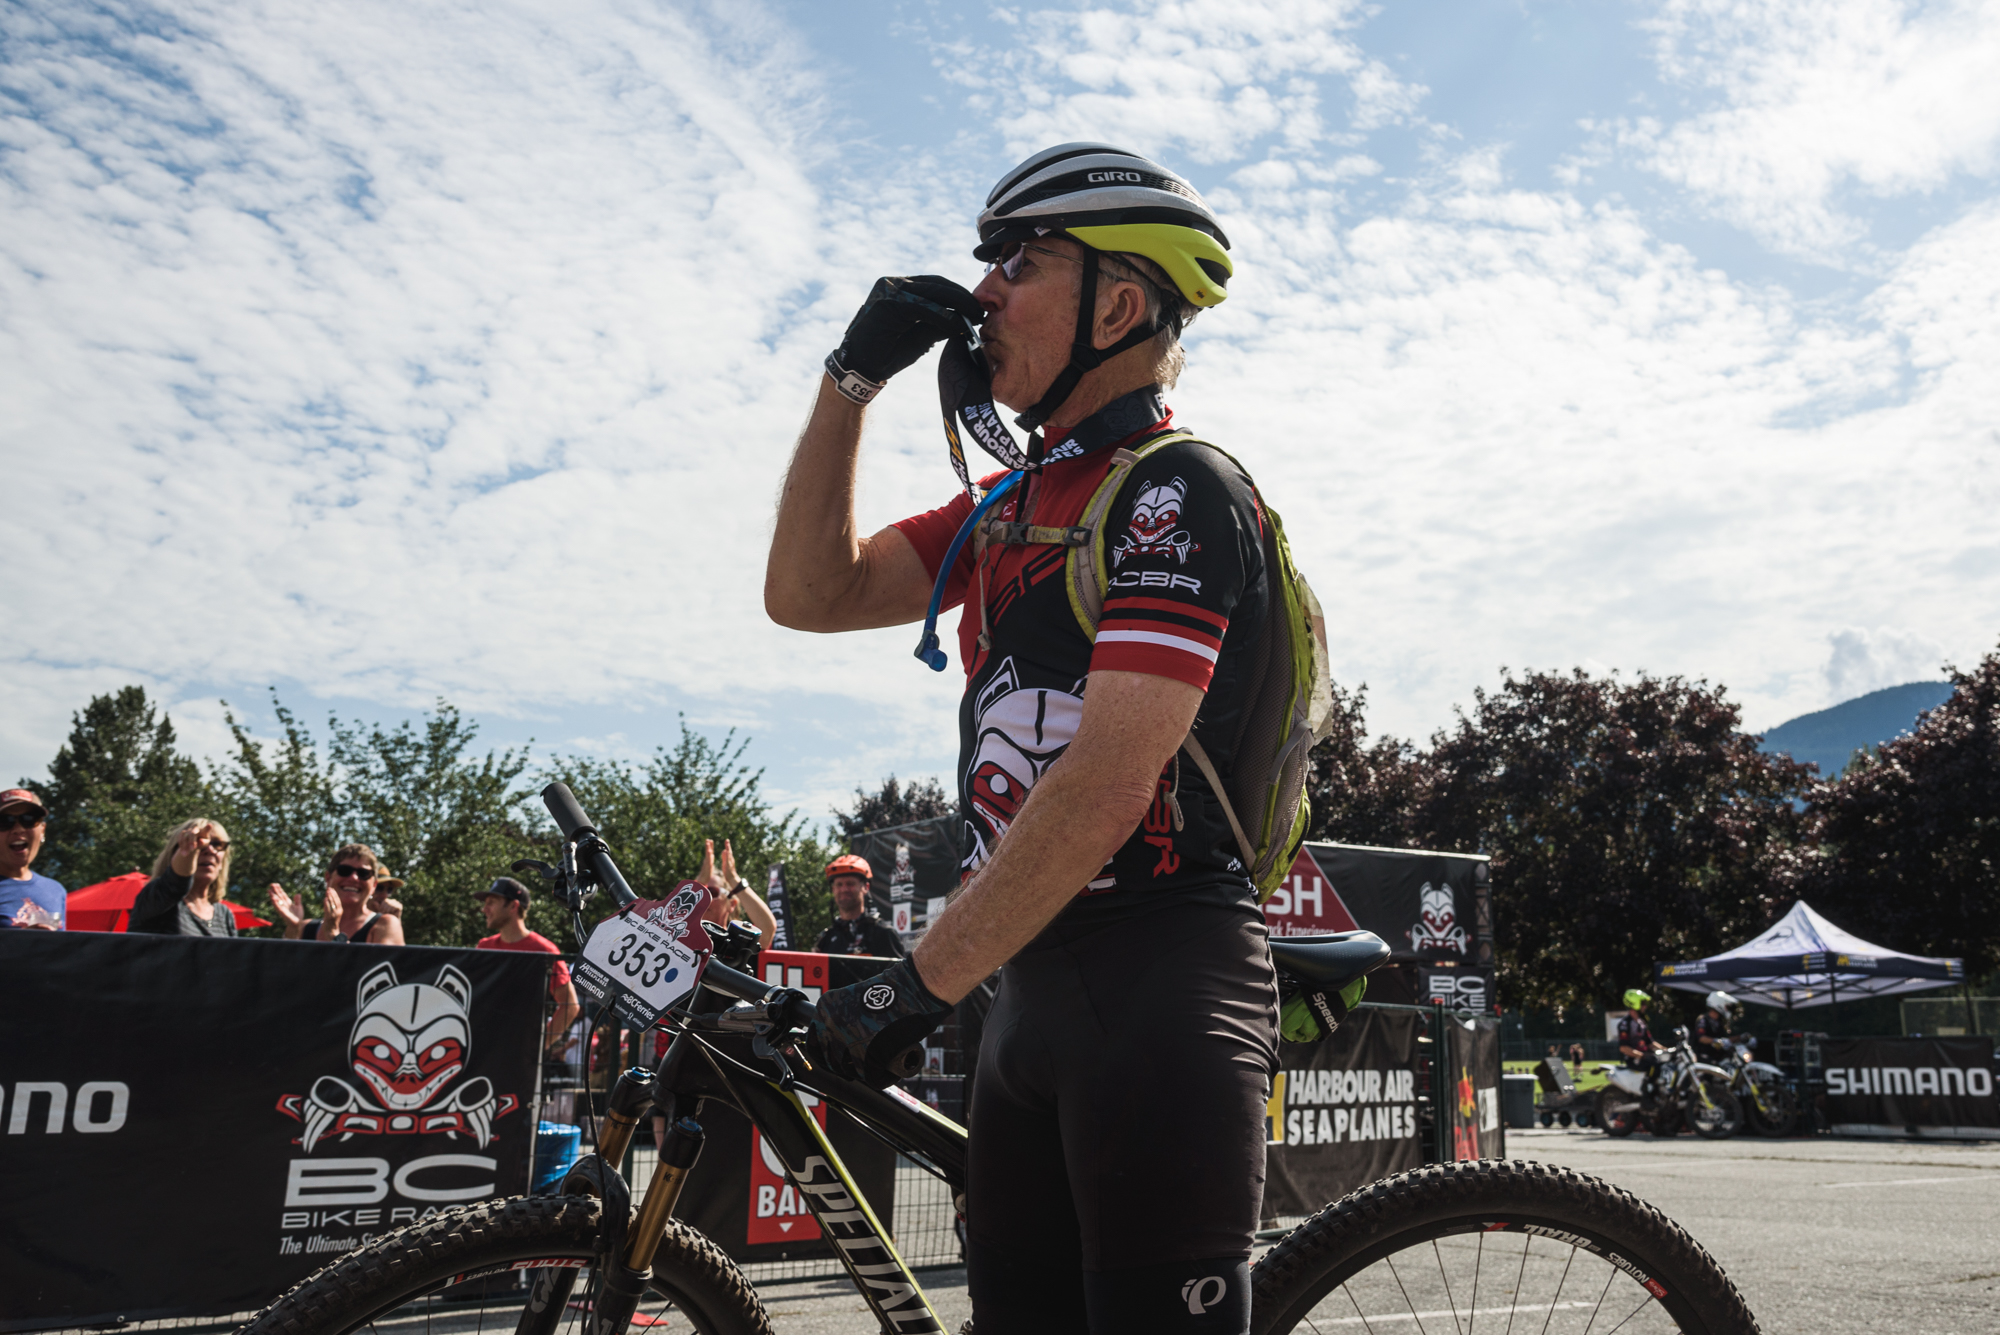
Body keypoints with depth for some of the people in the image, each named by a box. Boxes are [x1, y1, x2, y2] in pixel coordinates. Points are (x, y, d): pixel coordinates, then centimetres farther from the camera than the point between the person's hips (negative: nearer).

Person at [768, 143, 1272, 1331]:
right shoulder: (1017, 502, 17)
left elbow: (1106, 787, -19)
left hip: (1159, 987, -8)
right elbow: (813, 594, 16)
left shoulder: (1179, 491, -11)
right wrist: (851, 380, 8)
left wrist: (917, 985, -17)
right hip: (1035, 985, 9)